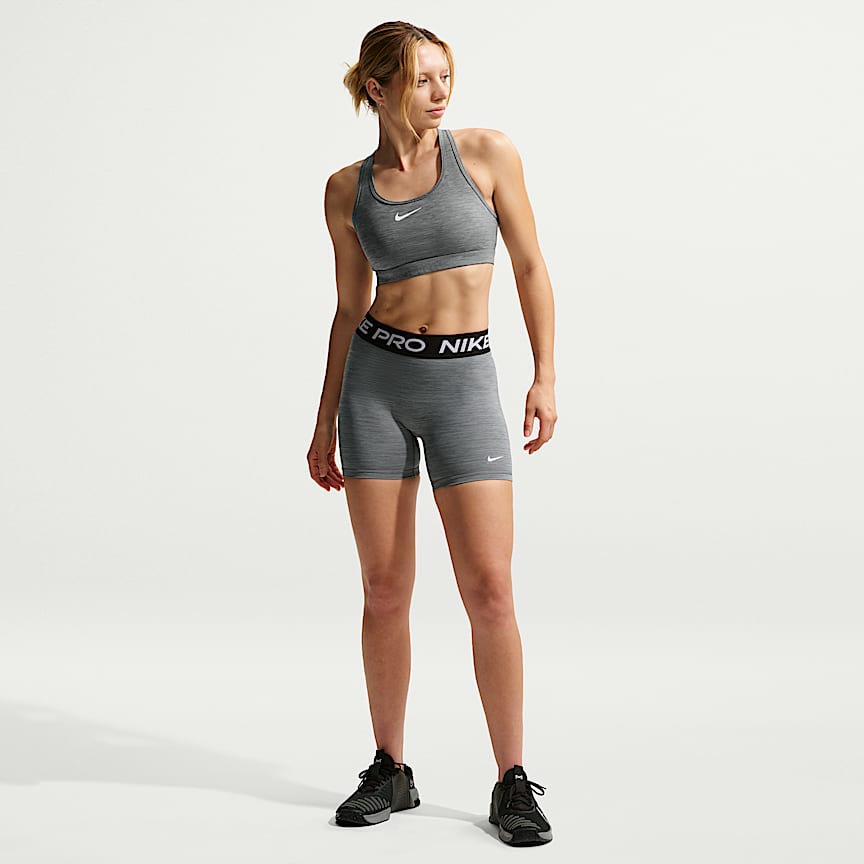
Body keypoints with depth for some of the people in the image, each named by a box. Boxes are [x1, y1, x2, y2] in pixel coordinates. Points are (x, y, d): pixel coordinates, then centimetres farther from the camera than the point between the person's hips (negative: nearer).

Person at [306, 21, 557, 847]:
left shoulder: (487, 151, 0)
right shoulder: (347, 190, 6)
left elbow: (530, 264, 3)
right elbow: (349, 310, 11)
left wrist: (545, 375, -6)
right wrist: (325, 424, 11)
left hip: (464, 385, -1)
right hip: (375, 383, 2)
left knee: (489, 589, -7)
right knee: (385, 589, 4)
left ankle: (512, 783, 7)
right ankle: (389, 771, 19)